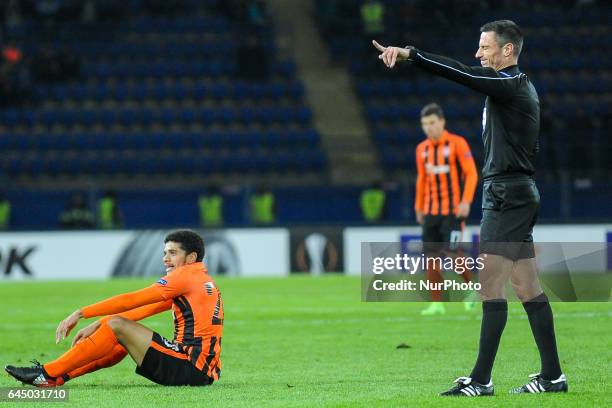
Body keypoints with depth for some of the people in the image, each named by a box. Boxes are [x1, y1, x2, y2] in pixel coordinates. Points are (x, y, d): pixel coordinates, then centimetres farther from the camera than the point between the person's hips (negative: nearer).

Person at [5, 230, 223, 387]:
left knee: (117, 326, -10)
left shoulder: (186, 276, -5)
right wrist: (97, 325, 13)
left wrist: (81, 313, -9)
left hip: (192, 369, -9)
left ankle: (48, 373, -9)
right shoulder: (201, 279, 23)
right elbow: (144, 309, 19)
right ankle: (59, 376, 7)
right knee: (122, 341, 16)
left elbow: (131, 301, -11)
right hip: (204, 372, 9)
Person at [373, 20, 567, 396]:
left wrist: (410, 54, -29)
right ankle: (553, 376, 11)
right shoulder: (521, 87, 17)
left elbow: (460, 73, -23)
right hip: (520, 192, 10)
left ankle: (481, 380, -11)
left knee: (491, 285, -10)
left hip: (507, 193, -10)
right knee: (528, 287, 10)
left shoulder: (510, 84, -13)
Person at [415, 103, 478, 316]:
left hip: (453, 210, -5)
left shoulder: (457, 144, -5)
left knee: (453, 253, -12)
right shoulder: (422, 149, 11)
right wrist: (419, 208, 18)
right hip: (431, 211, 5)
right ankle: (436, 304, 5)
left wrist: (466, 201, -18)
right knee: (431, 255, -1)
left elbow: (471, 174, -8)